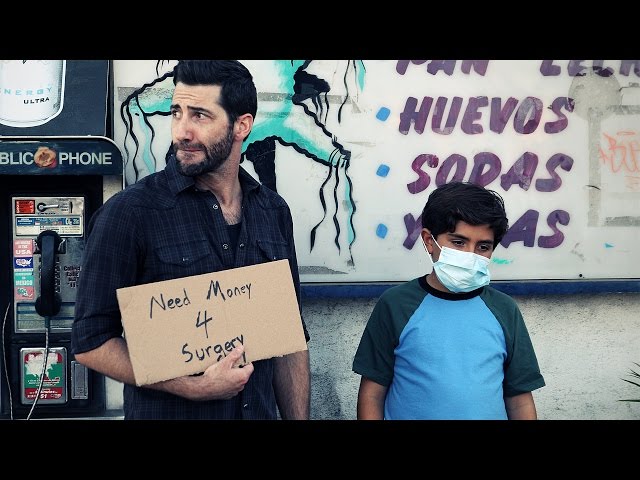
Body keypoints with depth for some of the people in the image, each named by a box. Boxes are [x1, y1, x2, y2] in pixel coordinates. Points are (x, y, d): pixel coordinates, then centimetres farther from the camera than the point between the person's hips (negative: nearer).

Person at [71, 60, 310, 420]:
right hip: (168, 411, -4)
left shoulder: (273, 211, 0)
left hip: (260, 410, 5)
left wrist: (298, 417, 1)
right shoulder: (128, 213, -14)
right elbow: (91, 343, -14)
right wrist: (194, 388, -22)